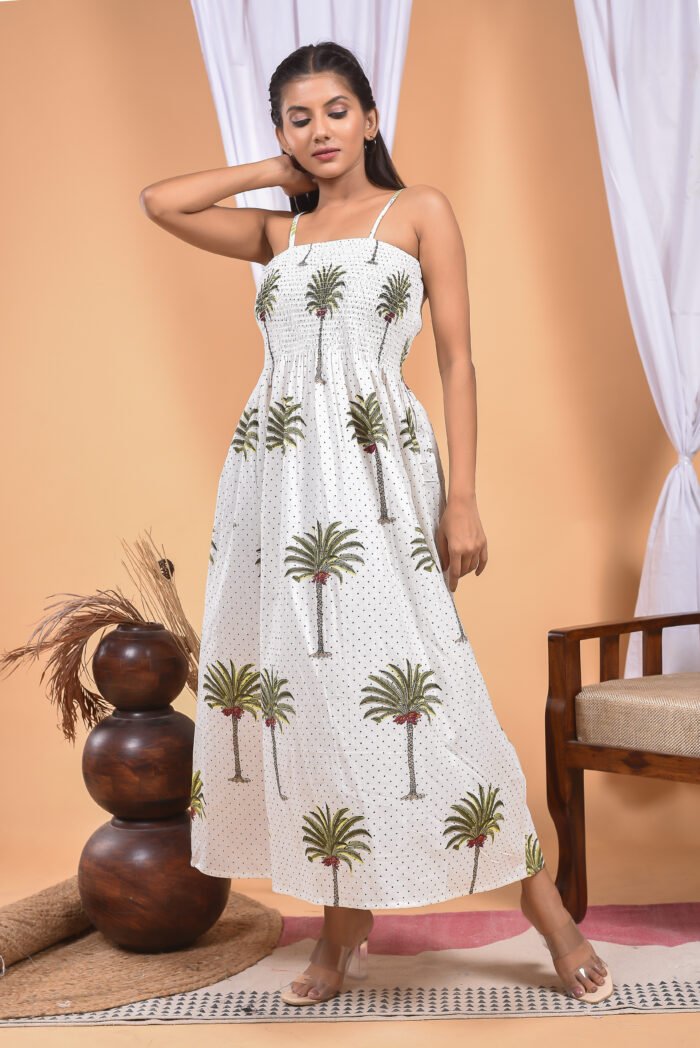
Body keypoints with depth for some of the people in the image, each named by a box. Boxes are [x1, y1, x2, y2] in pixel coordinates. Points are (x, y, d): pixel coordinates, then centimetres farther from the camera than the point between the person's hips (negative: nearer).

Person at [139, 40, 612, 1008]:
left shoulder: (420, 212, 6)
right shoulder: (279, 233, 17)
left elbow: (457, 360, -1)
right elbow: (161, 202, 11)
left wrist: (463, 499, -10)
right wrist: (275, 173, 15)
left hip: (377, 471, -4)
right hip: (275, 475, 5)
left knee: (401, 684, -9)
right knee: (300, 686, 4)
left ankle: (548, 910, 5)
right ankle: (345, 927, 16)